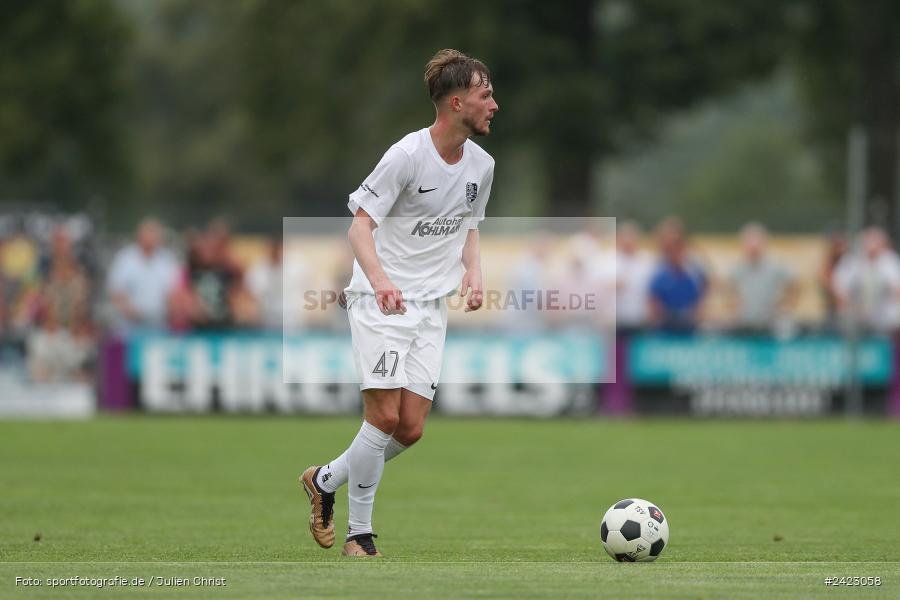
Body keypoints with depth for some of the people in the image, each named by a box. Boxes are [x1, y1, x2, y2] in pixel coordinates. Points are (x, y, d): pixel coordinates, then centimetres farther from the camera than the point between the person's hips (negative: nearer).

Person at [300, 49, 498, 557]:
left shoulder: (481, 165, 5)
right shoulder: (407, 155, -15)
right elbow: (361, 225, -15)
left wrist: (473, 272, 2)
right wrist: (379, 278, -33)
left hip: (431, 307, 6)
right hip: (382, 302, -6)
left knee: (411, 429, -1)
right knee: (385, 415, -14)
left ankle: (325, 480, 24)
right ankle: (360, 533, 2)